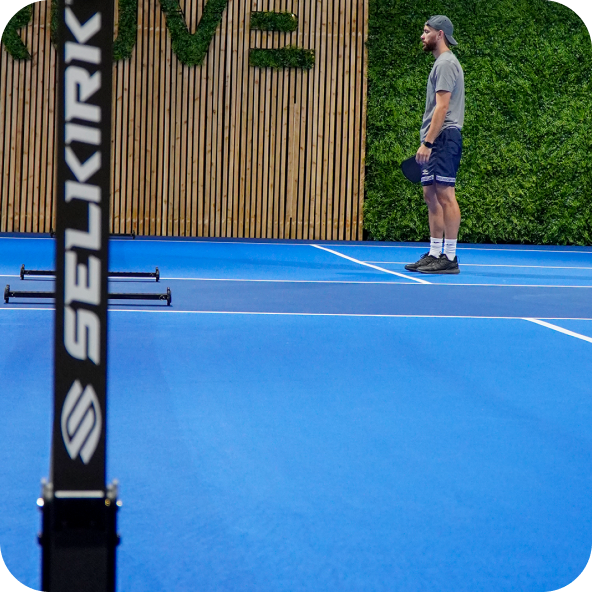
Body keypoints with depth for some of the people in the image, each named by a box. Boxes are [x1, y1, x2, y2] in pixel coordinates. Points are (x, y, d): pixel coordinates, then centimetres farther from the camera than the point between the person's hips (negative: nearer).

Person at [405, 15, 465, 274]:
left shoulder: (446, 63, -10)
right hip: (435, 142, 10)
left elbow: (442, 107, -18)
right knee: (431, 196, 10)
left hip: (443, 138, -10)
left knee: (445, 195, -10)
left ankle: (449, 258, -10)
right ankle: (434, 254, 12)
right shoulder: (441, 63, 21)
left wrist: (428, 142, -21)